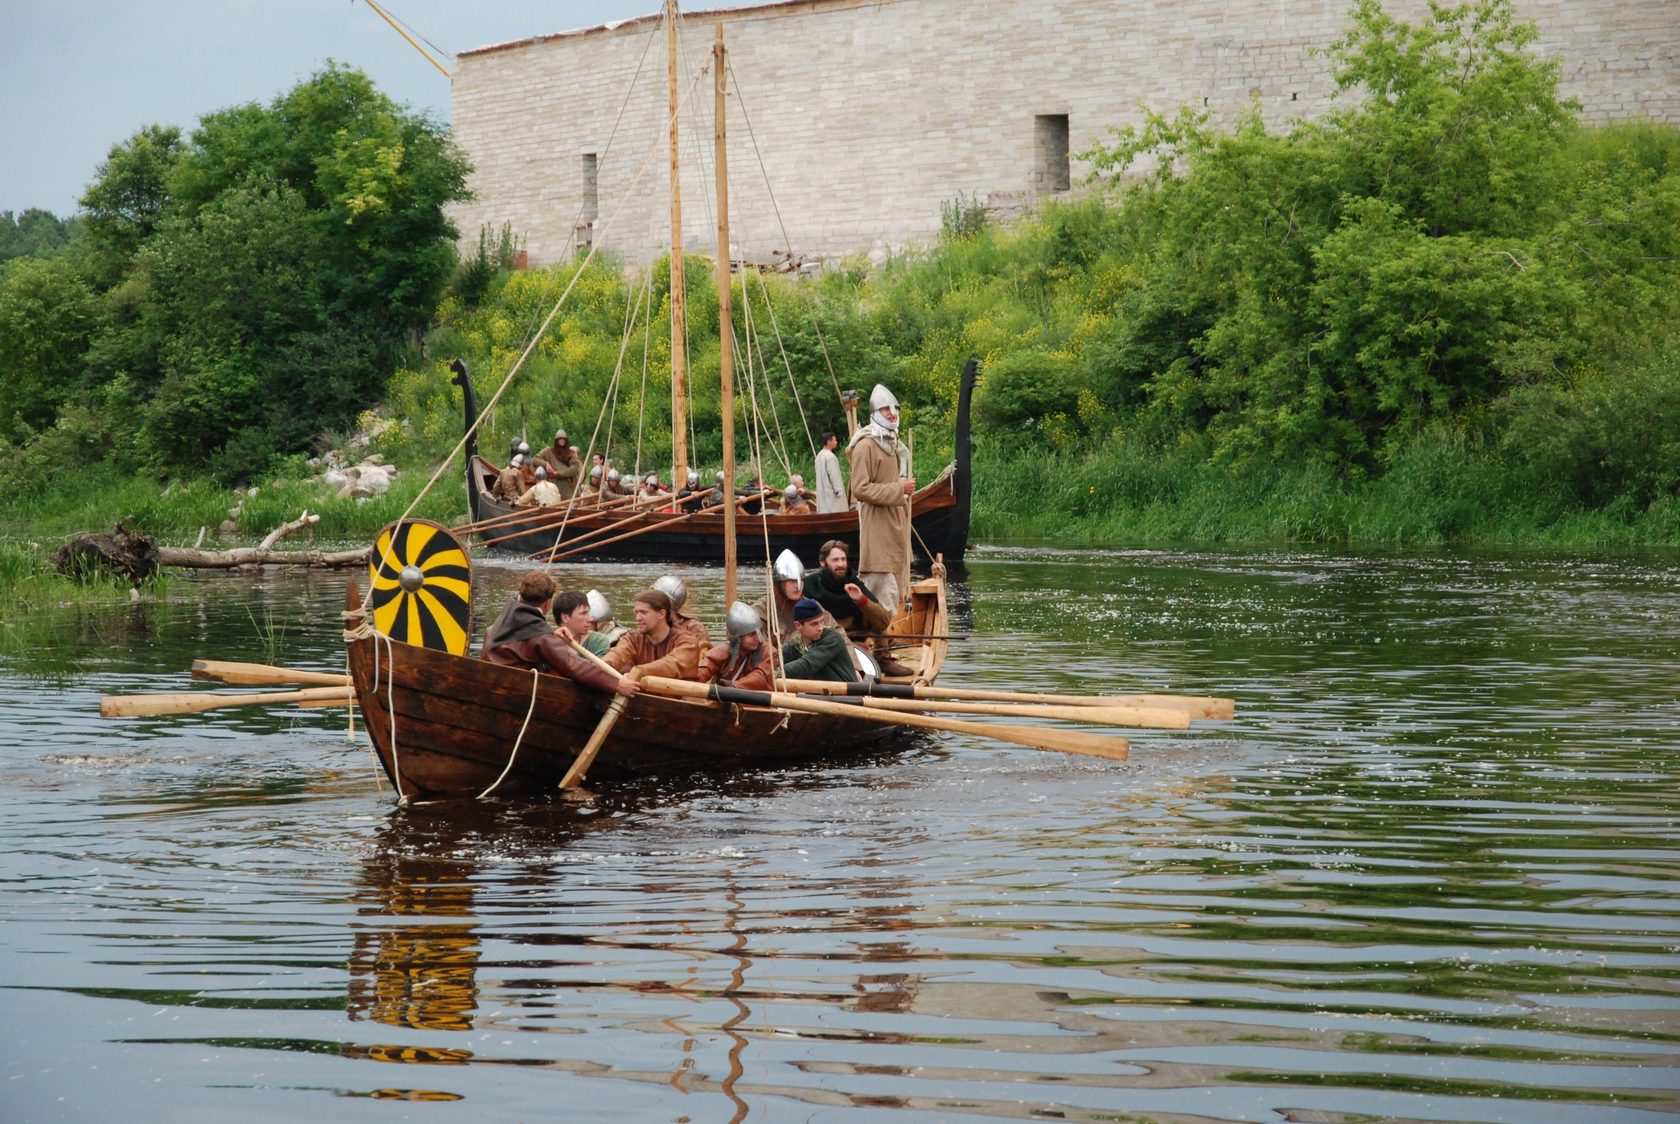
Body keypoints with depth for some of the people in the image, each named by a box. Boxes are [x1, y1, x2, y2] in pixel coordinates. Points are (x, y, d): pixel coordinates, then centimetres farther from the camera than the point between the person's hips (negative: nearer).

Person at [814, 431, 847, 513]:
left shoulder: (819, 456, 12)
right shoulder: (830, 456, -17)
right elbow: (834, 476, -19)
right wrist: (839, 491, -15)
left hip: (823, 493, 10)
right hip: (831, 493, -10)